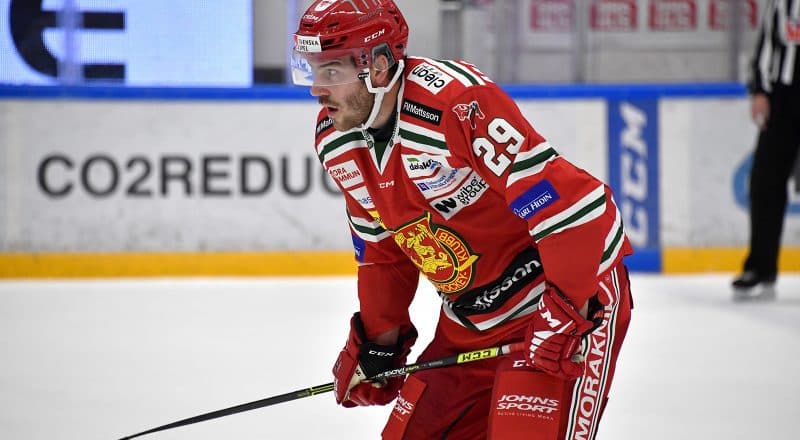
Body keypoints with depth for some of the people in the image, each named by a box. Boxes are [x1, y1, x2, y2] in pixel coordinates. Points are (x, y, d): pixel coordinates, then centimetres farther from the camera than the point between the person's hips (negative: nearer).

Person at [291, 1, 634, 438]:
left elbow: (573, 203, -29)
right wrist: (377, 341, 14)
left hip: (575, 292, -8)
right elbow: (383, 248, 15)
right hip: (469, 318, 8)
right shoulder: (336, 142, 0)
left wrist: (565, 311, -28)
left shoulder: (458, 101, -28)